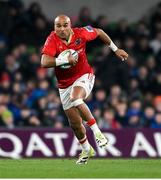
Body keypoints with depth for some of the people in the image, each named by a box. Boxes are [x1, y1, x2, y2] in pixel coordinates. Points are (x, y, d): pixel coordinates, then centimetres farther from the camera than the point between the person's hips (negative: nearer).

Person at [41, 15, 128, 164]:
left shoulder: (80, 34, -13)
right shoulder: (52, 40, -18)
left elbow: (99, 32, 8)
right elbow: (44, 62, -34)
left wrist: (115, 49, 15)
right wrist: (65, 59, -41)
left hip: (84, 77, -2)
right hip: (65, 84, 2)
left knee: (75, 99, -35)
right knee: (74, 123, 6)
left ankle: (97, 132, -22)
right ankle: (86, 150, 33)